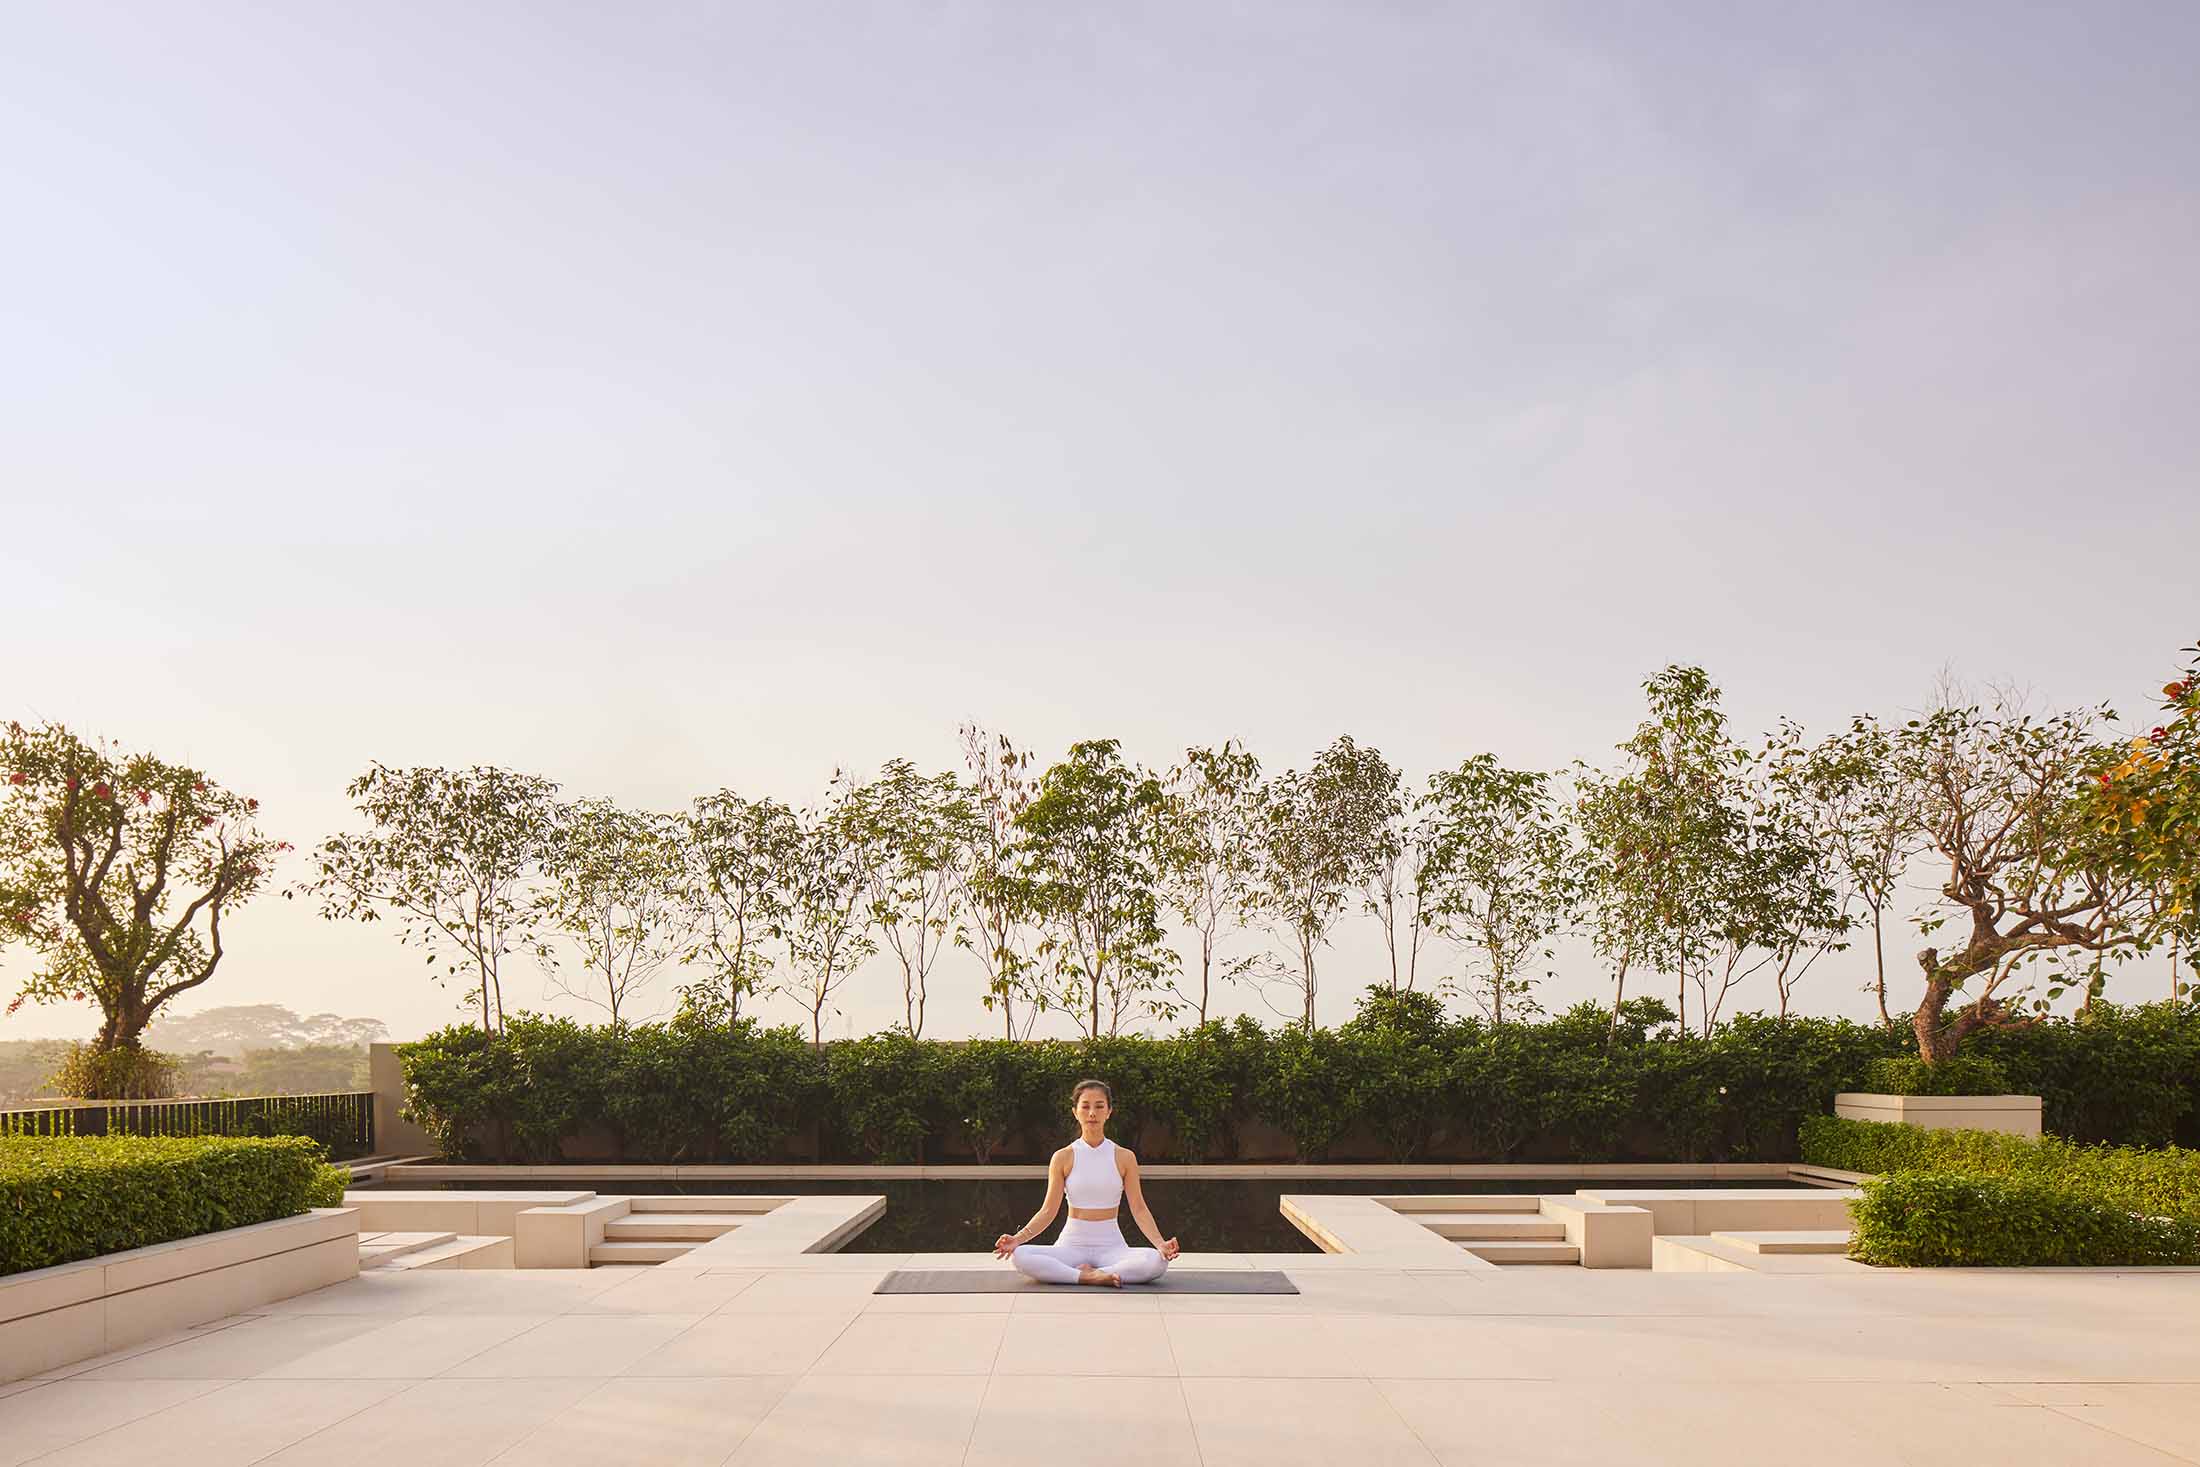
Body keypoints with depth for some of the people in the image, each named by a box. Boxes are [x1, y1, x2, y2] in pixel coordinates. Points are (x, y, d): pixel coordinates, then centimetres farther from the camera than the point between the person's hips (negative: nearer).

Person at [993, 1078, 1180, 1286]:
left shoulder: (1124, 1158, 3)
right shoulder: (1063, 1158, 2)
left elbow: (1139, 1208, 1)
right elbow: (1048, 1210, 1)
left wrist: (1160, 1243, -16)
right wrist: (1018, 1237, -15)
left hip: (1111, 1245, 0)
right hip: (1072, 1244, 0)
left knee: (1157, 1261, -32)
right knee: (1019, 1256, -30)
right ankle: (1086, 1276, -29)